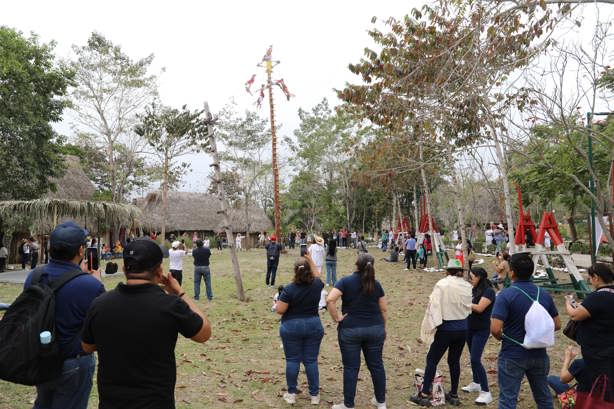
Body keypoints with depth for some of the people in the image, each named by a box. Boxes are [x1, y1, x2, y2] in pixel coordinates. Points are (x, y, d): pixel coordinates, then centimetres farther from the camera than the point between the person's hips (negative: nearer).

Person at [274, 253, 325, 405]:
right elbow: (317, 276, 18)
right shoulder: (316, 285, -5)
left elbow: (280, 310, -13)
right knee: (311, 360, 8)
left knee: (292, 360, 7)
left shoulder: (288, 289, -15)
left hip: (291, 327, -2)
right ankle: (314, 395, 14)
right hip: (313, 326, 3)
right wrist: (311, 260, 19)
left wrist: (279, 300, 6)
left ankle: (291, 394, 14)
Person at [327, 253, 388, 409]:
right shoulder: (376, 284, 2)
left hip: (350, 330, -3)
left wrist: (336, 318, -11)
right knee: (376, 364, 16)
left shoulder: (346, 281, -9)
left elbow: (330, 300, -22)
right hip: (375, 329, 3)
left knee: (351, 367, 6)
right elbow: (383, 309, 6)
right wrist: (383, 328, 17)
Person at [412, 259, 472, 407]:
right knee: (454, 360, 16)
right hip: (463, 329, 5)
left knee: (432, 359, 4)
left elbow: (434, 306, -13)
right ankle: (454, 395, 24)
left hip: (446, 328, -5)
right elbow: (469, 308, 7)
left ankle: (424, 395, 7)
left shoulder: (442, 284, -12)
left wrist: (428, 328, -8)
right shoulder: (468, 286, 2)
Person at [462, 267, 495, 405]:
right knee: (473, 357, 17)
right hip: (470, 327, 8)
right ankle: (476, 383, 33)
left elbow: (479, 308, -25)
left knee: (475, 359, -12)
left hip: (481, 330, -8)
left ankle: (486, 392, -5)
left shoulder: (489, 291, -16)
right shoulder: (474, 290, 8)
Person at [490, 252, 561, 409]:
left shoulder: (506, 295, -19)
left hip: (512, 356, -5)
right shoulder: (544, 295, 0)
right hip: (539, 354, 6)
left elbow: (495, 329, -25)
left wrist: (502, 338, -4)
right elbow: (557, 325, 8)